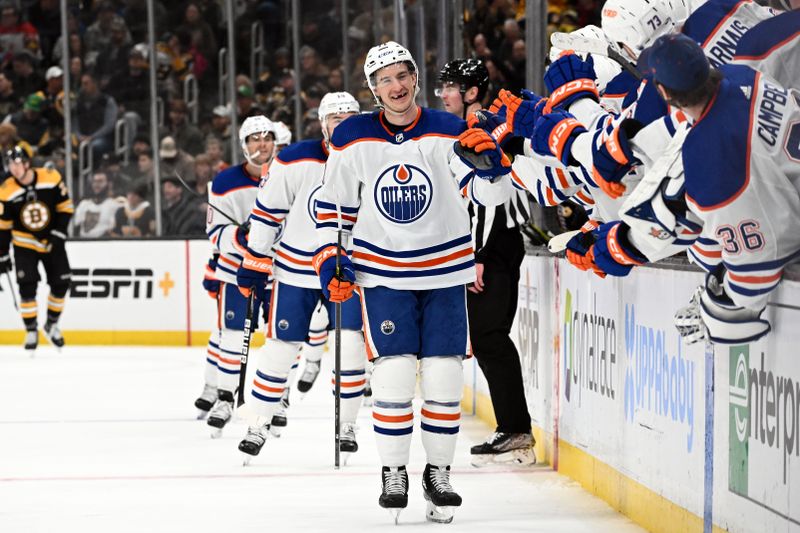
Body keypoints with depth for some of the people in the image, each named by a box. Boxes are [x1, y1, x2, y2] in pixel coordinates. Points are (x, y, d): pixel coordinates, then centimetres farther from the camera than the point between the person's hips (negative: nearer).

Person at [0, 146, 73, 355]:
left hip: (52, 241, 1)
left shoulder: (51, 179, -16)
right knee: (27, 285, -13)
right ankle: (31, 331, -2)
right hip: (25, 243, -1)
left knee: (60, 283, 0)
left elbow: (65, 207, -6)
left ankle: (52, 325, 22)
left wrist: (58, 234, -15)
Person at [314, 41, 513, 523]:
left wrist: (491, 160, -32)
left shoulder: (449, 133, -7)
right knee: (394, 374, -8)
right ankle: (394, 474, 8)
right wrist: (331, 259, -1)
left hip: (445, 271, 0)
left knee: (444, 376, 1)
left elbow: (491, 194, -12)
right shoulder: (353, 140, -3)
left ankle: (438, 473, 16)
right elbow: (333, 204, 8)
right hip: (383, 274, 0)